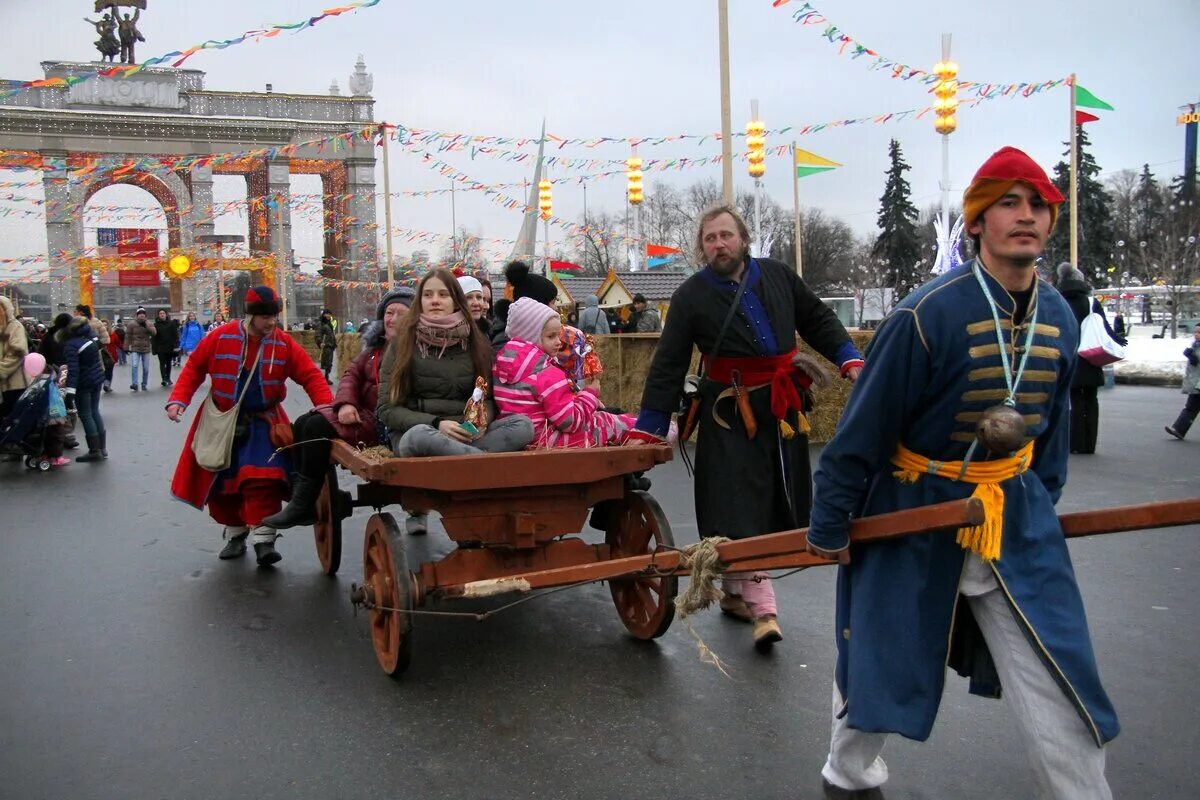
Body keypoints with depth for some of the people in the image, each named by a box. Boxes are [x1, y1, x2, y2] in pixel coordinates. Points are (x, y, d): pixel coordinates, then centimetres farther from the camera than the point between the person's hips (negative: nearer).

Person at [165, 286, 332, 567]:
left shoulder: (283, 344, -6)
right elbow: (194, 368, 2)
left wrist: (326, 406, -23)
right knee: (221, 480, 8)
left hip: (263, 423, -1)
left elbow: (310, 375, -8)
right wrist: (178, 399, -8)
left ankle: (263, 538, -10)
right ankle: (235, 534, 26)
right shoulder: (221, 337, -8)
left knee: (263, 479, -17)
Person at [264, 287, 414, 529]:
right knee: (302, 423, 2)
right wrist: (346, 402, -7)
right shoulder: (375, 345, 16)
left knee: (318, 427, -20)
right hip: (363, 412, 9)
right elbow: (352, 373, 12)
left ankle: (304, 506, -12)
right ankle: (299, 493, 0)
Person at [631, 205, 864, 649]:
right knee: (740, 510, -10)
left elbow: (819, 321, 17)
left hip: (784, 408, 4)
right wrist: (649, 428, -6)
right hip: (731, 413, -4)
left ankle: (735, 592, 25)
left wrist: (850, 360, 4)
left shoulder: (778, 276, 4)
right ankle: (762, 608, -4)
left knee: (777, 508, 9)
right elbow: (668, 367, -4)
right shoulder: (691, 296, -4)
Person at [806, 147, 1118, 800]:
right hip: (911, 511, -4)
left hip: (1016, 513, 4)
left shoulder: (1059, 318, -1)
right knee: (880, 661, 13)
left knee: (1057, 675, 1)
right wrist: (829, 524, -10)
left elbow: (1051, 425, 13)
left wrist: (1042, 506, 18)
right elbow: (862, 427, -15)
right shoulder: (927, 313, -20)